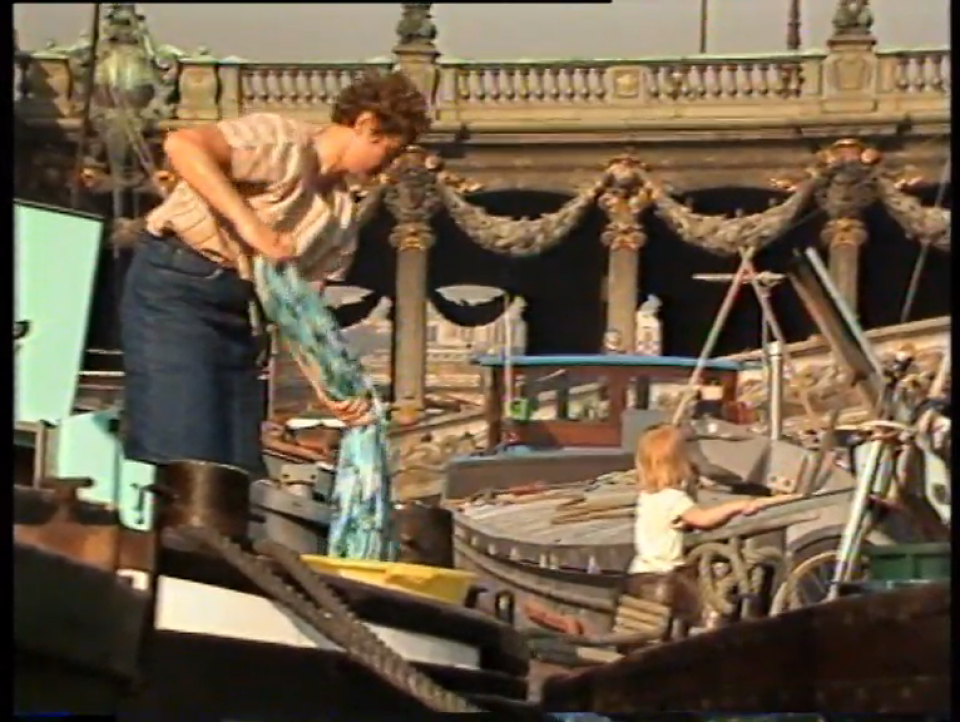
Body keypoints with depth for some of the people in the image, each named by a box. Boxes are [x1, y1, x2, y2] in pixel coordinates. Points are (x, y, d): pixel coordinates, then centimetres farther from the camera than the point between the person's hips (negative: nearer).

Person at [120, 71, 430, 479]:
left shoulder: (342, 221, 12)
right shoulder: (288, 144, -13)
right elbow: (182, 145, -27)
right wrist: (251, 224, -32)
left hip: (239, 309, 9)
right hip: (176, 284, -9)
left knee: (239, 466, 5)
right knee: (181, 460, -16)